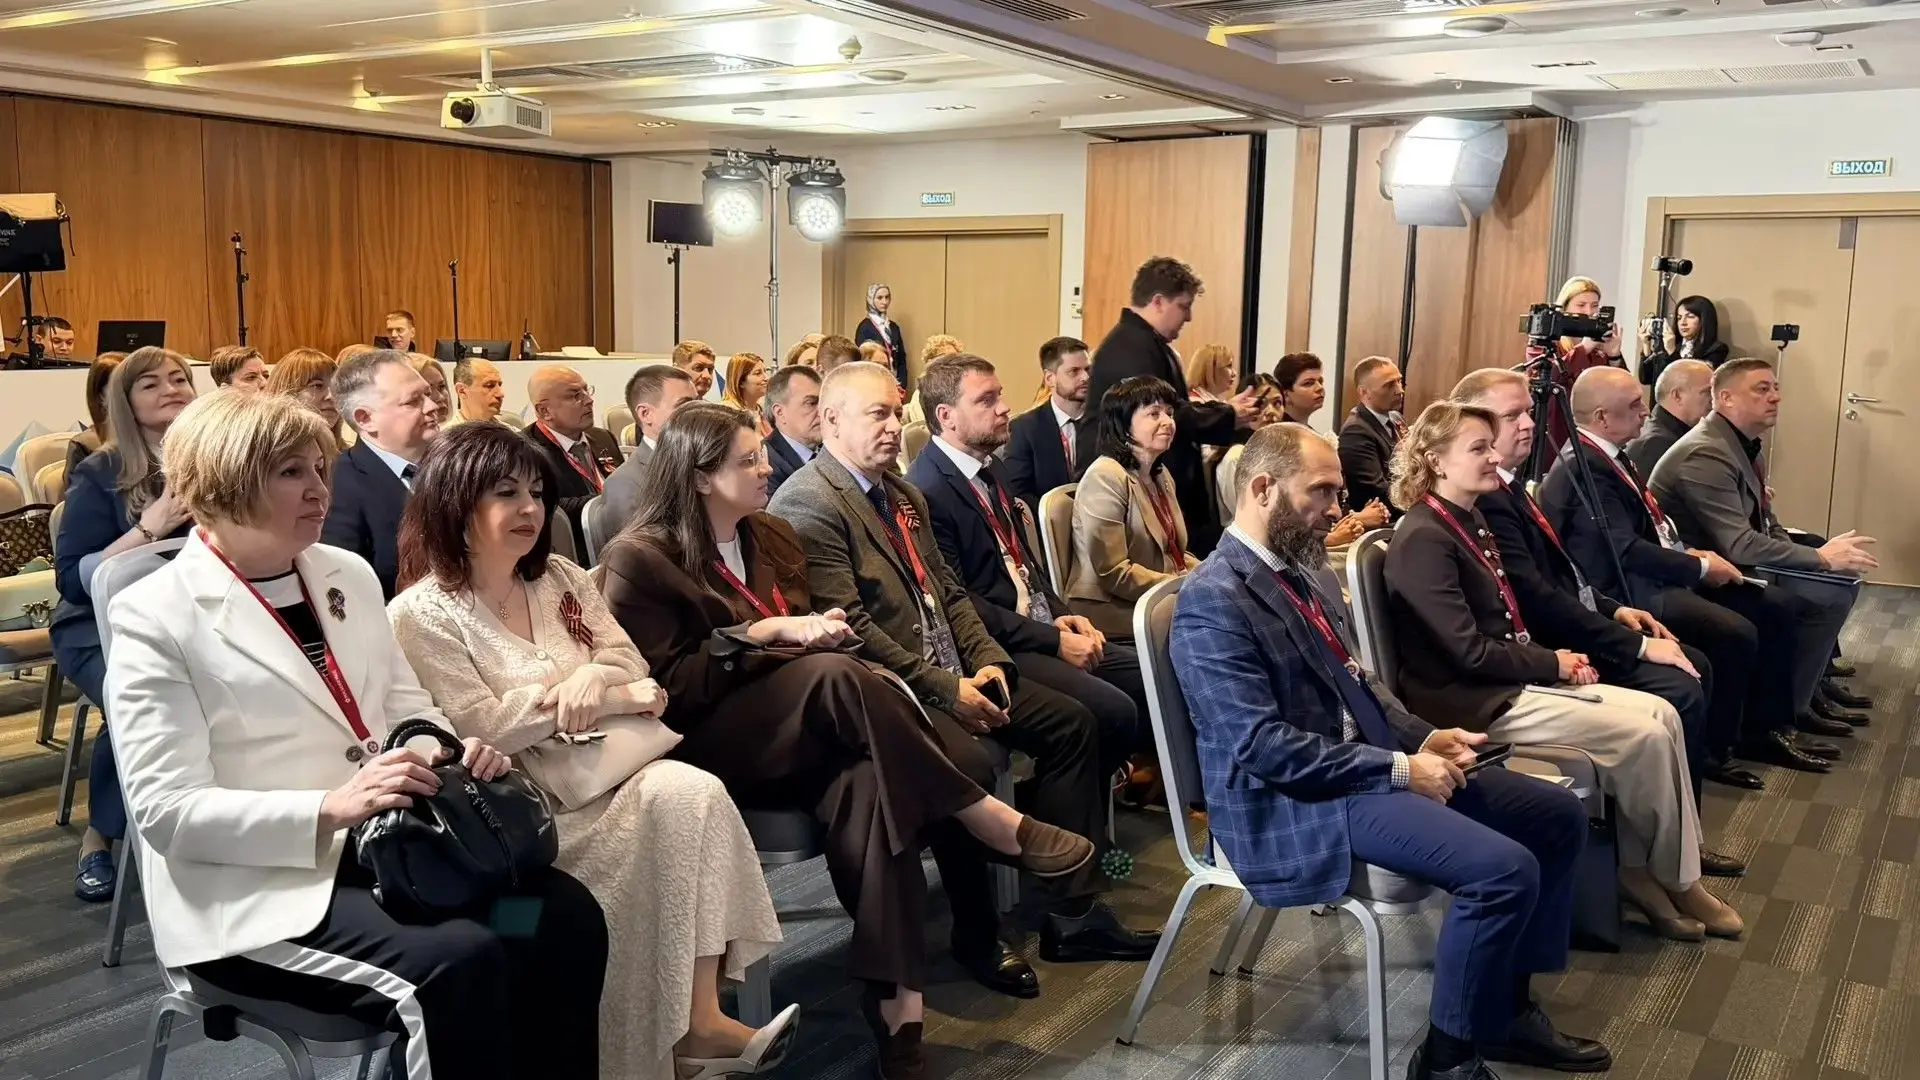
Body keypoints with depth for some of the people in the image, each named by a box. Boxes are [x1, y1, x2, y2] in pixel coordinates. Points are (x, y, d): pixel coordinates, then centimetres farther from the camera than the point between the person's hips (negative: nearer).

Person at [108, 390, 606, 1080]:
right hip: (257, 886, -6)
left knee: (566, 916, -17)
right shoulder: (156, 617, -7)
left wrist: (459, 753, -6)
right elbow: (169, 810, -13)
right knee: (460, 961, -30)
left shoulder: (349, 577, 12)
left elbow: (410, 709, 17)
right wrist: (331, 807, -26)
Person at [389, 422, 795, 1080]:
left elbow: (630, 664, 10)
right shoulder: (421, 615, -5)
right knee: (671, 803, -27)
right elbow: (478, 730, -14)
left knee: (694, 794, -25)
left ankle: (700, 1015, -28)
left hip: (608, 762, 6)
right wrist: (611, 698, -13)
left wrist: (595, 676, -16)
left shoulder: (560, 581, 15)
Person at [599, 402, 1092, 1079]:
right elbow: (665, 687, -11)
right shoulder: (639, 560, -4)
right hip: (709, 745, -5)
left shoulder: (772, 537, 17)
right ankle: (986, 817, -25)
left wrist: (813, 631, -1)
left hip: (804, 735, 6)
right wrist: (766, 632, -17)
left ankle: (895, 996, -39)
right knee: (836, 675, -34)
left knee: (866, 785, -32)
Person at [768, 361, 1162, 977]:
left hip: (953, 672, 10)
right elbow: (849, 626, -20)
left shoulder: (904, 495, 19)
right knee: (968, 759, -33)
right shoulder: (807, 503, -12)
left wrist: (987, 659, 1)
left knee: (1070, 723, 2)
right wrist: (945, 690, -19)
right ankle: (976, 937, -11)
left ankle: (1072, 913, 6)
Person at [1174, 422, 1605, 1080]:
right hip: (1296, 799, -10)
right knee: (1504, 869, -23)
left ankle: (1508, 1007, 22)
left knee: (1559, 817, 9)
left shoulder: (1305, 568, 10)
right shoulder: (1214, 601, -20)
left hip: (1366, 758, 10)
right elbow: (1263, 746, -25)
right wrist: (1399, 768, -19)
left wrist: (1422, 738, 0)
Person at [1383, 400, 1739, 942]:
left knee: (1661, 714, -1)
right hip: (1472, 702, -10)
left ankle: (1644, 869, 3)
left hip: (1514, 678, 10)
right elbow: (1469, 652, -21)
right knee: (1644, 736, -10)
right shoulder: (1424, 539, -18)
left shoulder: (1470, 521, 12)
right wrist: (1553, 663, -8)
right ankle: (1672, 881, 11)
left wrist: (1557, 659, 0)